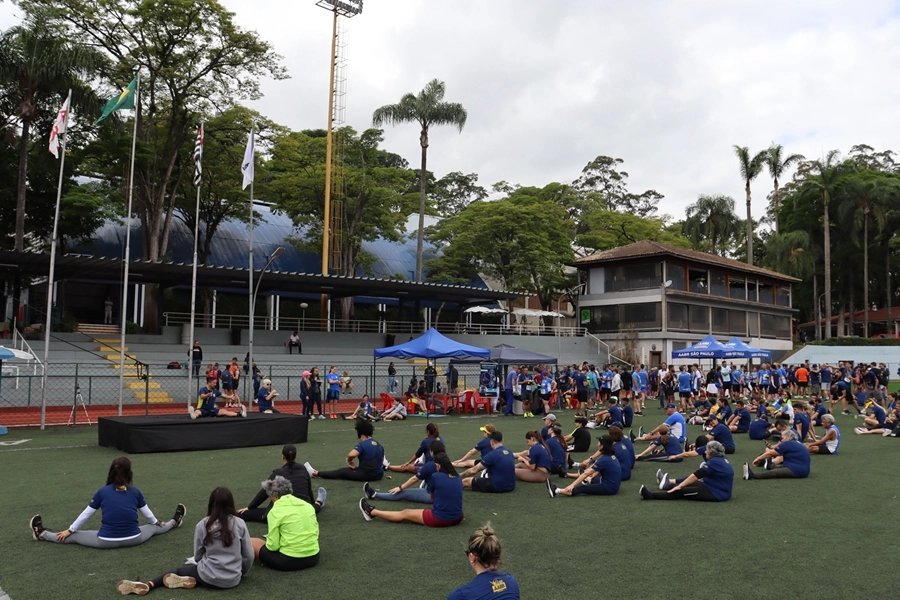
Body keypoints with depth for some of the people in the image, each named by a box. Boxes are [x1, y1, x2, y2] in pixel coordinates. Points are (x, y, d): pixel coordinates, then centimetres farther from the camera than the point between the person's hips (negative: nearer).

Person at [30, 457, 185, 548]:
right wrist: (158, 522, 34)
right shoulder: (135, 492, 1)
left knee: (74, 536, 17)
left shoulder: (102, 492, -2)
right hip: (133, 539, 2)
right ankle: (174, 522, 53)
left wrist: (69, 530, 20)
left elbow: (86, 514, 6)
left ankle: (42, 534, 22)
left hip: (106, 541, -2)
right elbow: (147, 513, 14)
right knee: (155, 527, 30)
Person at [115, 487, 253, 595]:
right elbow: (249, 555, -3)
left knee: (179, 570, 23)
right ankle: (193, 580, 3)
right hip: (233, 580, 1)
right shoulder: (240, 523, -7)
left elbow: (198, 557, 1)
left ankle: (147, 585, -2)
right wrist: (241, 571, 16)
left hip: (209, 578, -1)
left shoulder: (203, 525, -6)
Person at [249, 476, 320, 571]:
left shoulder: (275, 512, -12)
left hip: (290, 561, -4)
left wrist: (268, 543, 8)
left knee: (250, 542, 10)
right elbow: (316, 532, 7)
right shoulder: (308, 505, 2)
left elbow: (273, 546, -13)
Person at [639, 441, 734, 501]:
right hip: (721, 489, 9)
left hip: (716, 494, -9)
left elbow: (695, 476, -19)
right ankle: (669, 482, 40)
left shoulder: (714, 462, -20)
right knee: (690, 483, 19)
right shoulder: (722, 459, 9)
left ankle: (650, 495, -13)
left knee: (681, 492, -11)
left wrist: (679, 486, -14)